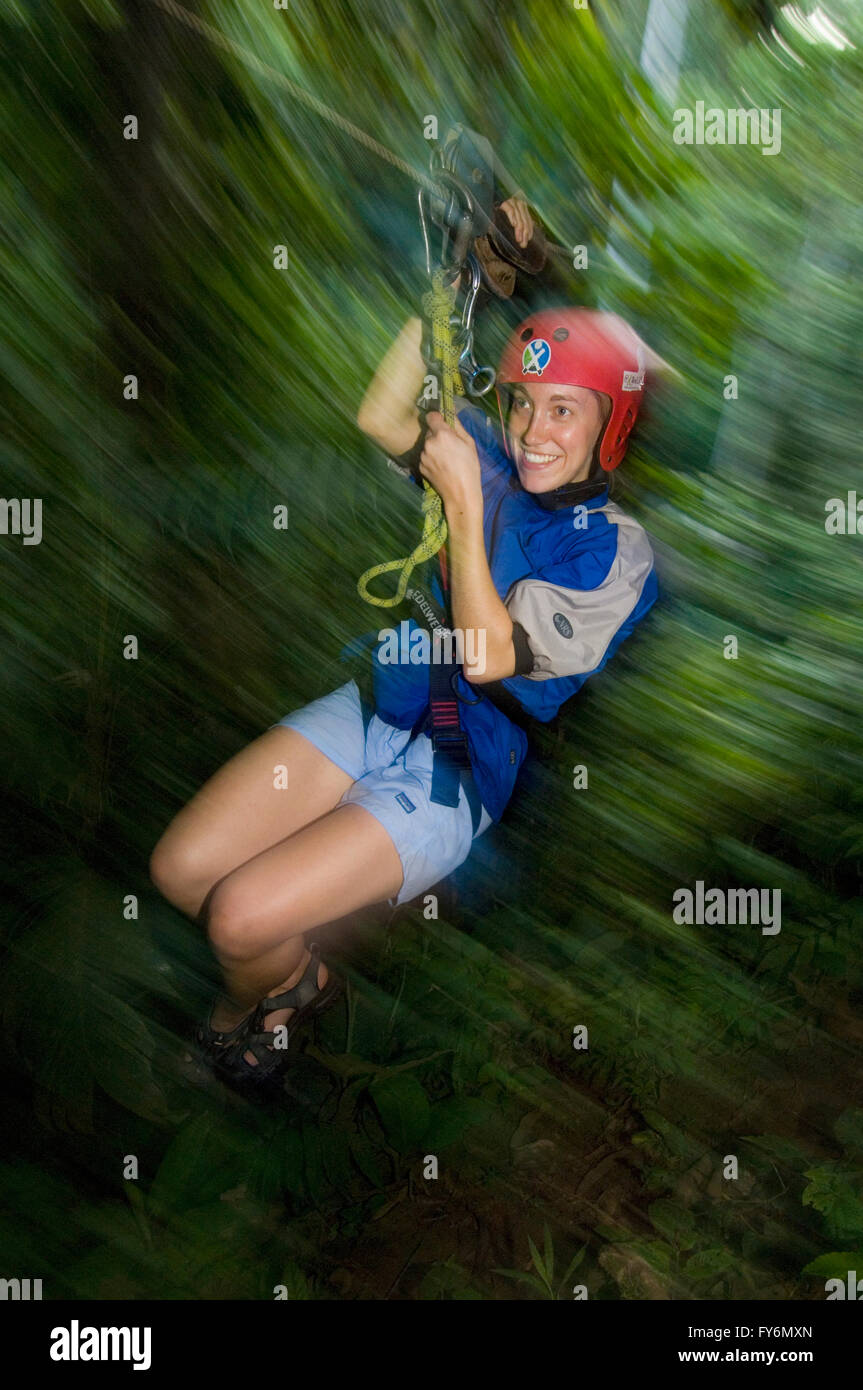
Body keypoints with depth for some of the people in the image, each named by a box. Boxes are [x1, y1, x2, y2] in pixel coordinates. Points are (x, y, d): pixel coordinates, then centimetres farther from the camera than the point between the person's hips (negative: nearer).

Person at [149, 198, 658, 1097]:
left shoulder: (616, 551, -11)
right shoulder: (492, 463, 5)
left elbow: (488, 656, -20)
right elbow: (381, 416, -10)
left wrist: (464, 504, -21)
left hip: (453, 780, -5)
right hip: (375, 711, 6)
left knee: (240, 915, -17)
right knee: (179, 866, -6)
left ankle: (249, 1003, 21)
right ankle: (293, 974, 23)